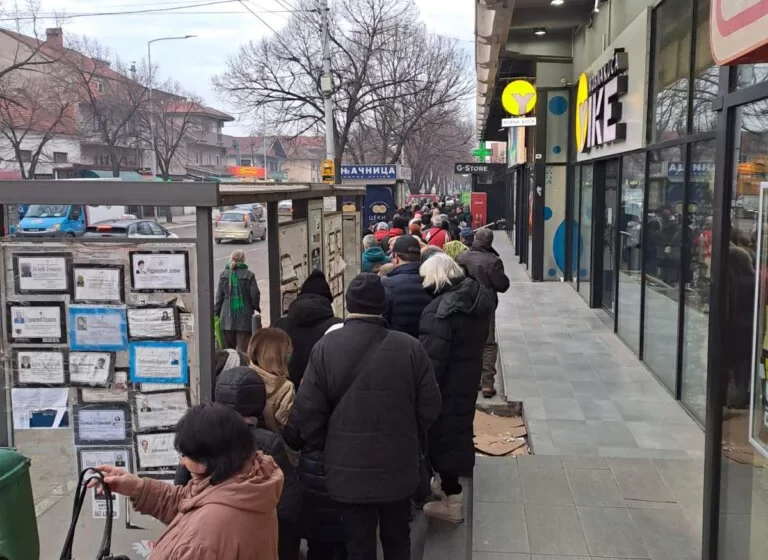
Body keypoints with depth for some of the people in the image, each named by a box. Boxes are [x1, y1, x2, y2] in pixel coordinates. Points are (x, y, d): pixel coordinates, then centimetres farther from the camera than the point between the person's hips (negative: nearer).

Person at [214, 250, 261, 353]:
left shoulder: (223, 274, 1)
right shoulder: (249, 275, -7)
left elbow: (219, 295, 3)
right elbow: (255, 294, -5)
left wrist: (216, 312, 12)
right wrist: (256, 307, 13)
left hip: (227, 317, 3)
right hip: (244, 317, -3)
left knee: (228, 349, 12)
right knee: (242, 349, -1)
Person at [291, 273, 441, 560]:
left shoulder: (325, 347, -12)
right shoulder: (410, 347, -11)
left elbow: (308, 411, -9)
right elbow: (429, 407, -4)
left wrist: (323, 448, 9)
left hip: (348, 469, -1)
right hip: (398, 466, 1)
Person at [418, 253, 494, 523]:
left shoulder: (438, 310, -25)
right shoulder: (479, 297, 2)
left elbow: (432, 359, -26)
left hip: (447, 383, -9)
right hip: (469, 378, 9)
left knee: (443, 435, 4)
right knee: (458, 429, 22)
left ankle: (452, 502, 14)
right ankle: (450, 487, 40)